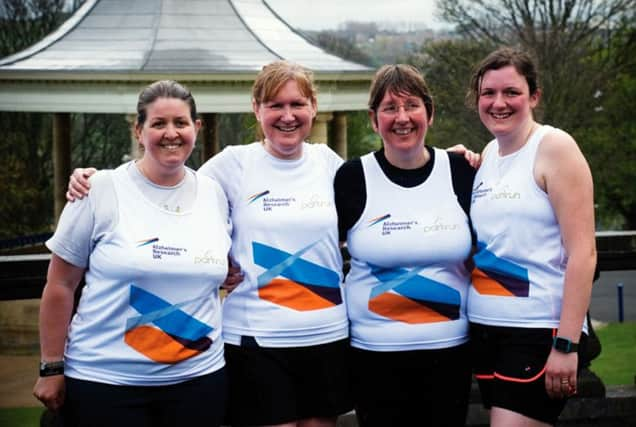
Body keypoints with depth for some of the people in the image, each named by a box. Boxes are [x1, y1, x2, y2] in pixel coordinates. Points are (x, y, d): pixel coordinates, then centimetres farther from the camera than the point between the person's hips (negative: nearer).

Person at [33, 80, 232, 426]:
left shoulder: (214, 194, 5)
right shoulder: (100, 191, -6)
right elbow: (60, 285, -3)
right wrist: (52, 367, -4)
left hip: (198, 378, 3)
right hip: (104, 380, -3)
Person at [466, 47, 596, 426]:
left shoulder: (554, 147, -9)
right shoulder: (489, 154, 12)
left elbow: (583, 253, -15)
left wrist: (566, 345, -20)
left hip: (538, 331, -7)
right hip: (485, 326, 7)